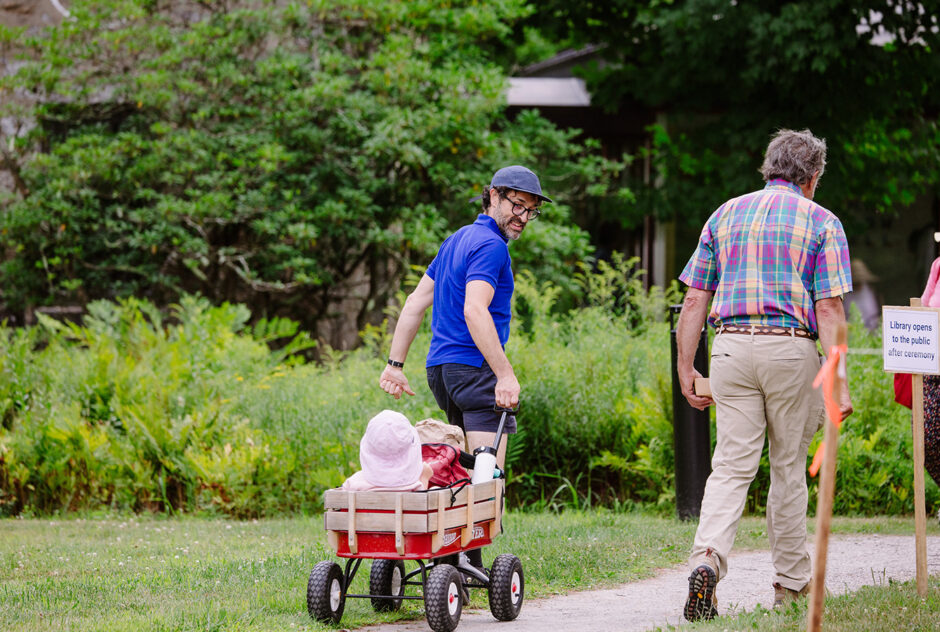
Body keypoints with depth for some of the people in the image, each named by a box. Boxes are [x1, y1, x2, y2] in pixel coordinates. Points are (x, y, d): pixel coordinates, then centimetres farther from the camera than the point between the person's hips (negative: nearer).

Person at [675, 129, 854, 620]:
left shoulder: (725, 215, 14)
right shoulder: (821, 222, 4)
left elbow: (695, 301, 10)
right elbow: (829, 309, -5)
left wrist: (685, 369, 13)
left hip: (731, 345, 2)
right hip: (791, 348, -2)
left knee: (732, 465, -2)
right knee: (788, 466, 10)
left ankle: (707, 557, -25)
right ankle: (791, 580, 18)